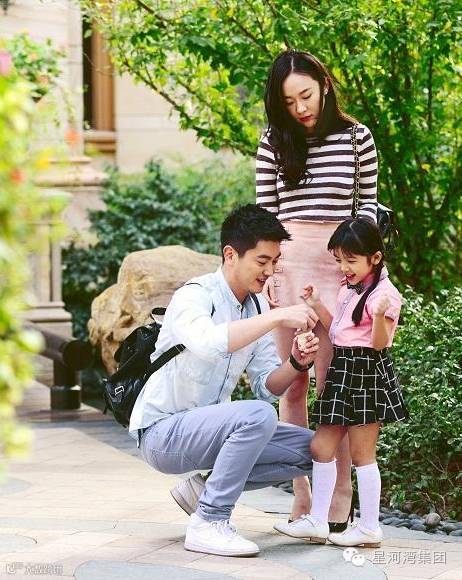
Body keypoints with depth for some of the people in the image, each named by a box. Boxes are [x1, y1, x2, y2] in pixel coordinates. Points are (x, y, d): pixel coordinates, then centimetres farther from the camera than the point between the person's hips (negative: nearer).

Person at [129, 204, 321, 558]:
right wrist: (278, 317, -40)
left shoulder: (257, 306, 5)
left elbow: (266, 387, 3)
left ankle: (205, 488, 5)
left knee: (308, 448, 0)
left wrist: (296, 363, -17)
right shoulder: (194, 296, -18)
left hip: (207, 427, 8)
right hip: (163, 432, -8)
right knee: (258, 417, -31)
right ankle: (208, 523, -21)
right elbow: (207, 343, -42)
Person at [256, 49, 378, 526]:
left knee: (330, 382, -6)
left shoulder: (356, 137, 4)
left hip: (338, 262, -2)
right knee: (293, 382, 3)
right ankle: (301, 499, 8)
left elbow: (369, 201, 11)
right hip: (287, 260, 2)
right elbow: (264, 211, 9)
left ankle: (339, 499, -2)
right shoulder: (273, 143, 7)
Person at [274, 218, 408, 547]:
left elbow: (380, 343, -19)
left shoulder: (383, 293, -14)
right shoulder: (348, 290, 14)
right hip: (343, 371, 9)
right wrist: (318, 306, 13)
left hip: (367, 373, -9)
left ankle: (370, 528, 5)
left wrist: (380, 315, -37)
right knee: (321, 447, 9)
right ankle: (317, 521, 16)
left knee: (362, 453, -3)